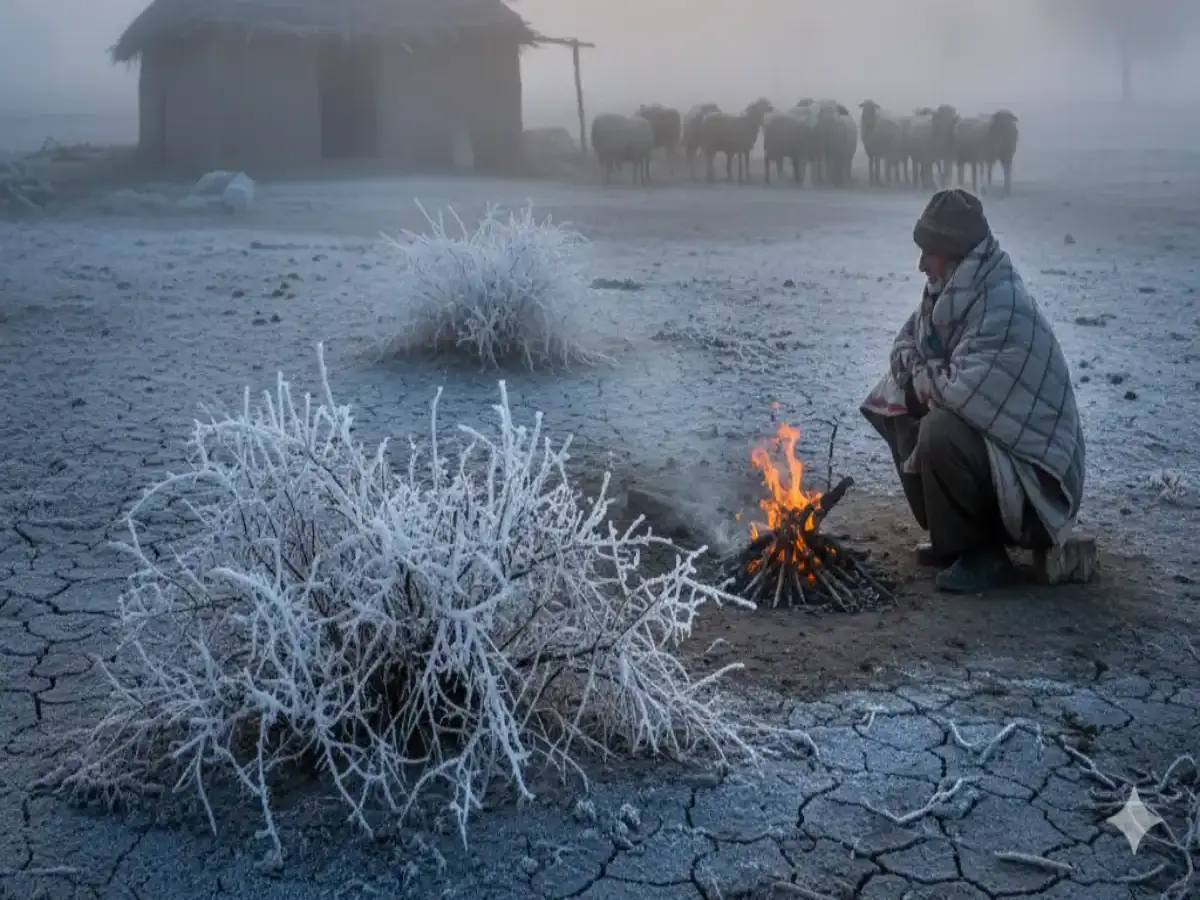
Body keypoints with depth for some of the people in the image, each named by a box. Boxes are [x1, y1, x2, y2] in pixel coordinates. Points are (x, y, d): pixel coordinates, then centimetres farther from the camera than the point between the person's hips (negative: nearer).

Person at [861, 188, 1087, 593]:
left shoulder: (1005, 305, -26)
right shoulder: (953, 290, 2)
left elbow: (963, 389, -33)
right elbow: (905, 344, 14)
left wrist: (921, 384, -11)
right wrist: (926, 377, -8)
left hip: (1032, 465, -9)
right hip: (987, 434, 9)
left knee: (940, 432, -30)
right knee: (902, 414, 5)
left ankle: (984, 554, -10)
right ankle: (956, 536, 13)